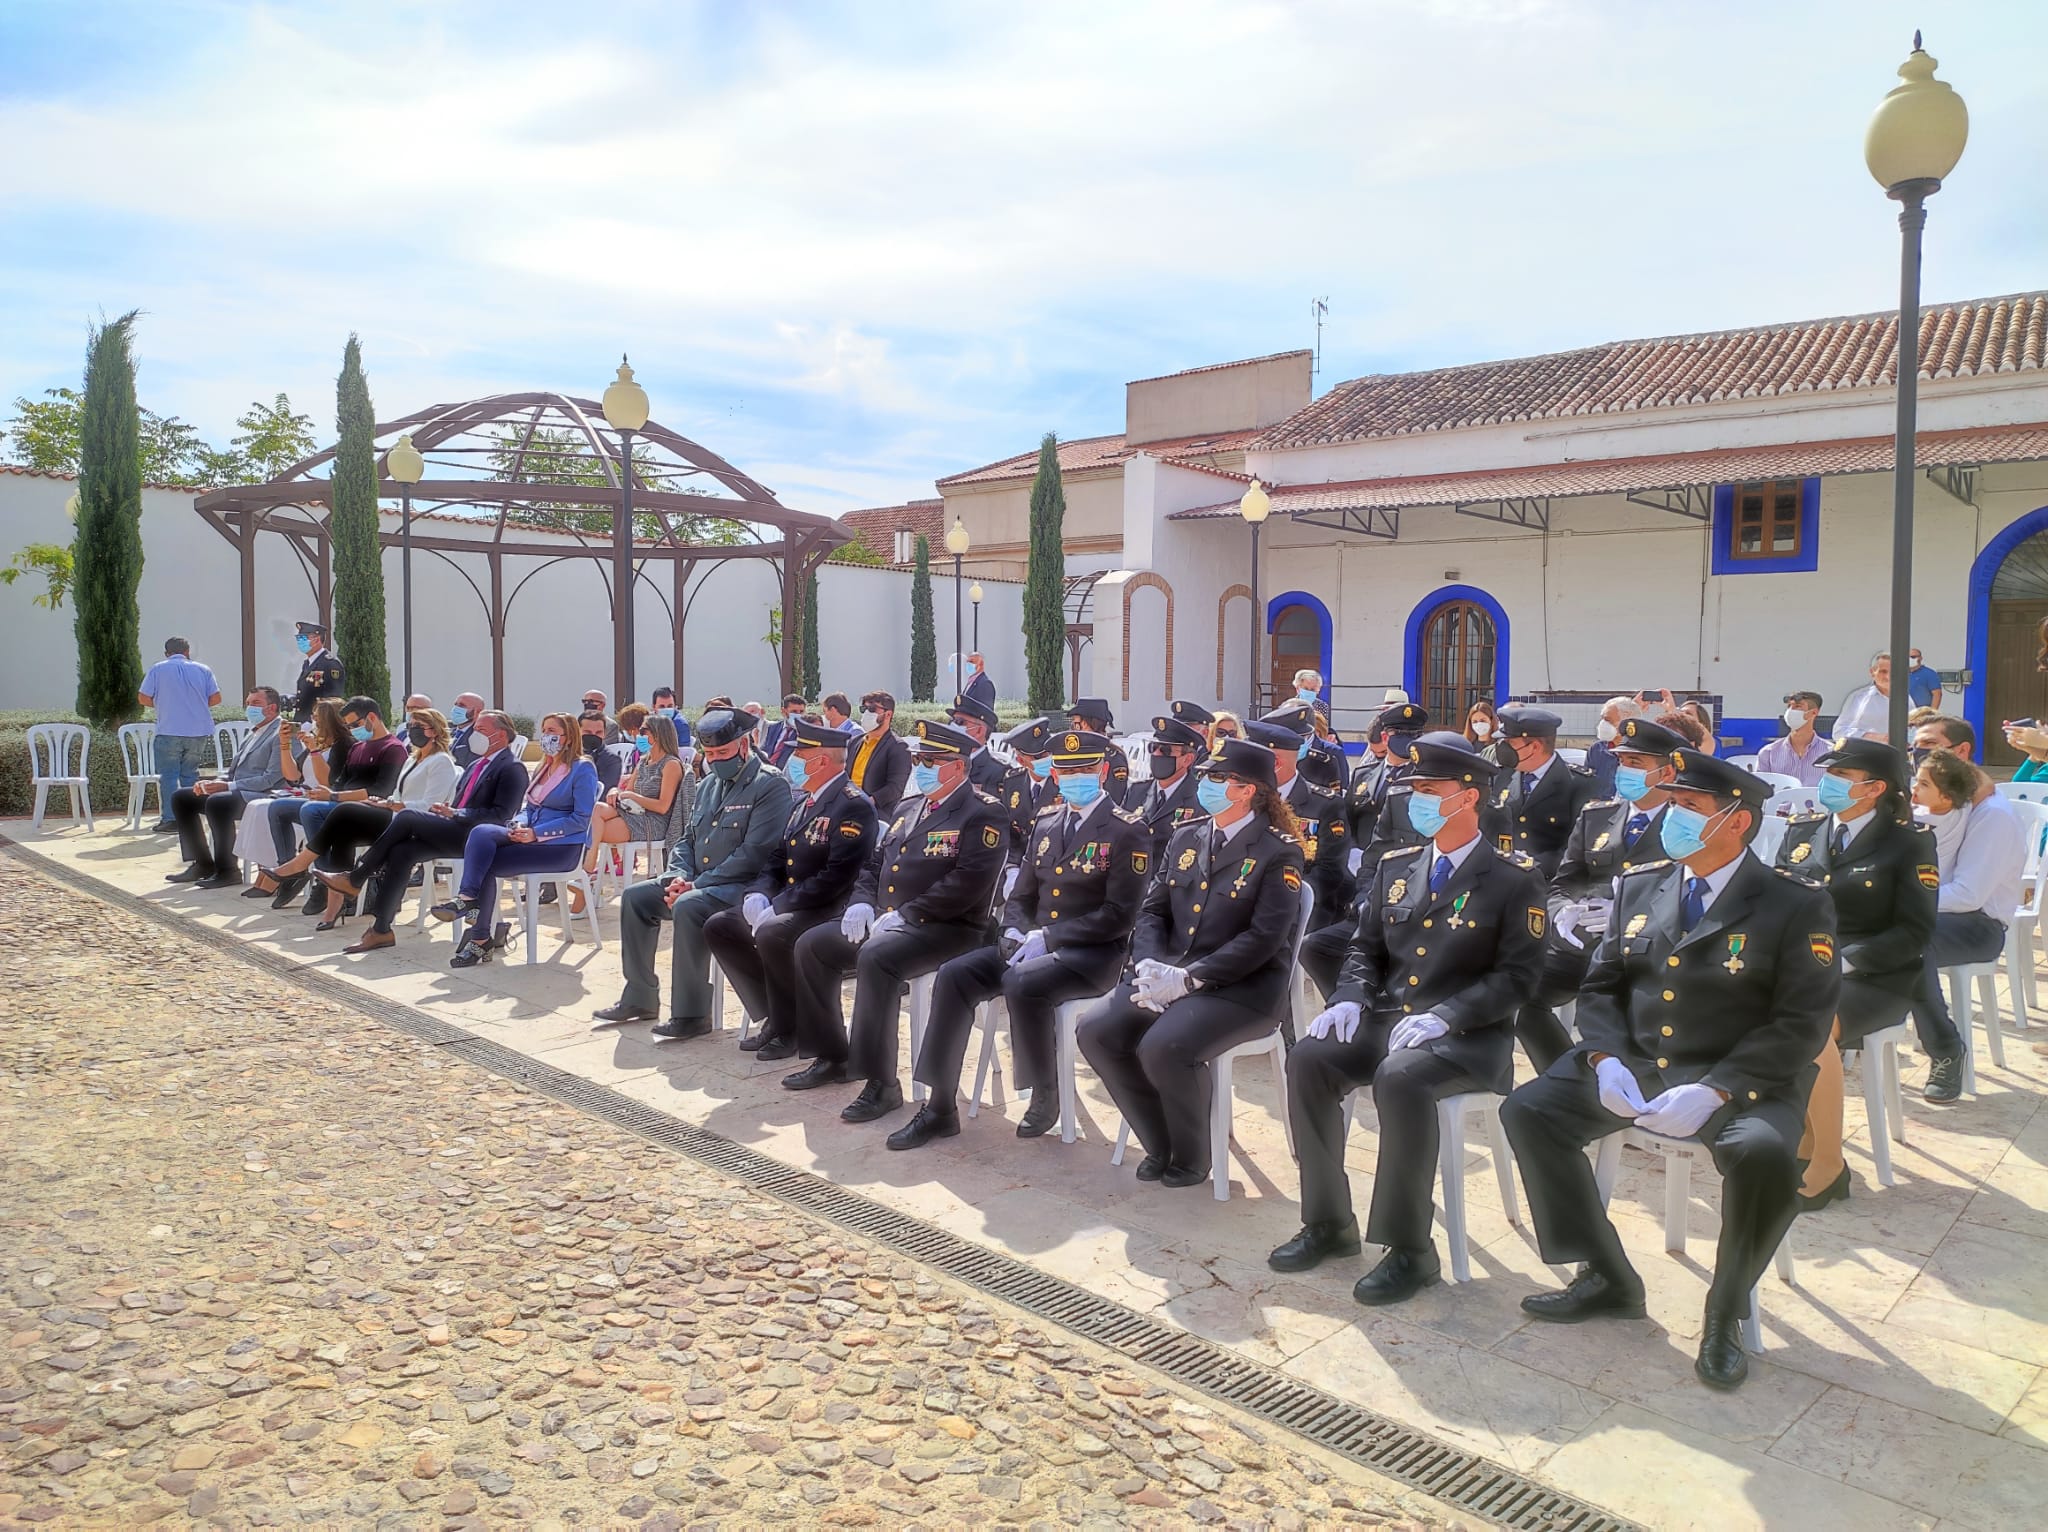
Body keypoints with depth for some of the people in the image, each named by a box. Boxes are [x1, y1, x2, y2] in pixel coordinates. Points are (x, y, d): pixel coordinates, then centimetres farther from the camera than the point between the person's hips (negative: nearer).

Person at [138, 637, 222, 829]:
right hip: (199, 732, 3)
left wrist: (162, 704, 18)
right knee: (190, 774, 12)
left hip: (169, 732, -3)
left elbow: (143, 698, 0)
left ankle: (170, 819, -4)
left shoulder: (157, 669, 2)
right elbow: (216, 699, 4)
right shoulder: (202, 670, 6)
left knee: (168, 775, 2)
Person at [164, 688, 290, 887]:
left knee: (217, 802, -35)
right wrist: (214, 783, 2)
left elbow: (271, 779, -18)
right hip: (236, 792, 10)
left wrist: (228, 786, -21)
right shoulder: (253, 734, 23)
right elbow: (233, 773, 24)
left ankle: (227, 870, -24)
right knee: (181, 797, 4)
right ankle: (203, 864, 3)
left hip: (262, 796, -10)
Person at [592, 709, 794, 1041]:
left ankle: (691, 1014, -23)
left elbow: (753, 854, -20)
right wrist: (680, 877, -3)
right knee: (635, 897, 1)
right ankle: (639, 998, 11)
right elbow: (687, 839, 19)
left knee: (688, 907, -32)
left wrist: (697, 884, -20)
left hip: (743, 886, -9)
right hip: (696, 882, 9)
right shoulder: (709, 785, 16)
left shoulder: (770, 785, -12)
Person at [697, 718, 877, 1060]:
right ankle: (773, 1014, 6)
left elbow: (836, 876, -24)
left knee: (771, 933, -33)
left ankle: (791, 1029, -11)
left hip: (830, 910, -9)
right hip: (784, 904, 10)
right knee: (718, 927, 0)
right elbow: (779, 859, 18)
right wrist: (759, 895, -3)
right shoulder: (805, 802, 13)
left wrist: (776, 907, -23)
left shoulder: (854, 807, -16)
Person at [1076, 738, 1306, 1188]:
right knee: (1096, 1031, -14)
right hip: (1169, 978, 7)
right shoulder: (1185, 841, 13)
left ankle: (1191, 1158, -2)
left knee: (1164, 1047, -31)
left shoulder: (1279, 852, -7)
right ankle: (1160, 1145, 6)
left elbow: (1264, 937, -15)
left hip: (1242, 988, -6)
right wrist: (1149, 965, -9)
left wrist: (1190, 977, -21)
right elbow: (1153, 911, 12)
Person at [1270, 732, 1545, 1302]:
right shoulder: (1395, 866, 12)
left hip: (1467, 1038, -6)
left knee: (1400, 1079, -35)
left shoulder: (1514, 879, -5)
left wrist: (1443, 1016, -23)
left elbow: (1517, 974, -11)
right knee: (1308, 1059, -20)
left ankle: (1410, 1248, -19)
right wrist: (1350, 999, -6)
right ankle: (1328, 1223, -5)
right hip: (1386, 1021, 6)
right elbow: (1365, 946, 15)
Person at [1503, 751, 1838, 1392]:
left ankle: (1725, 1314, -7)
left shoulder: (1796, 906, -5)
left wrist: (1714, 1091, -24)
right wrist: (1606, 1060, -9)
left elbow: (1801, 1024, -12)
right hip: (1633, 1065, 5)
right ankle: (1606, 1277, 5)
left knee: (1765, 1153, -35)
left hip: (1737, 1081, -5)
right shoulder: (1638, 887, 10)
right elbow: (1600, 987, 12)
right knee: (1528, 1110, -12)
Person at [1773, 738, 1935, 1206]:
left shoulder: (1909, 841, 0)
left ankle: (1829, 1164, -16)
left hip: (1872, 979, -4)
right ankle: (1801, 1141, -10)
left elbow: (1914, 932, -6)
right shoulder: (1801, 830, 13)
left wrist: (1843, 960, -19)